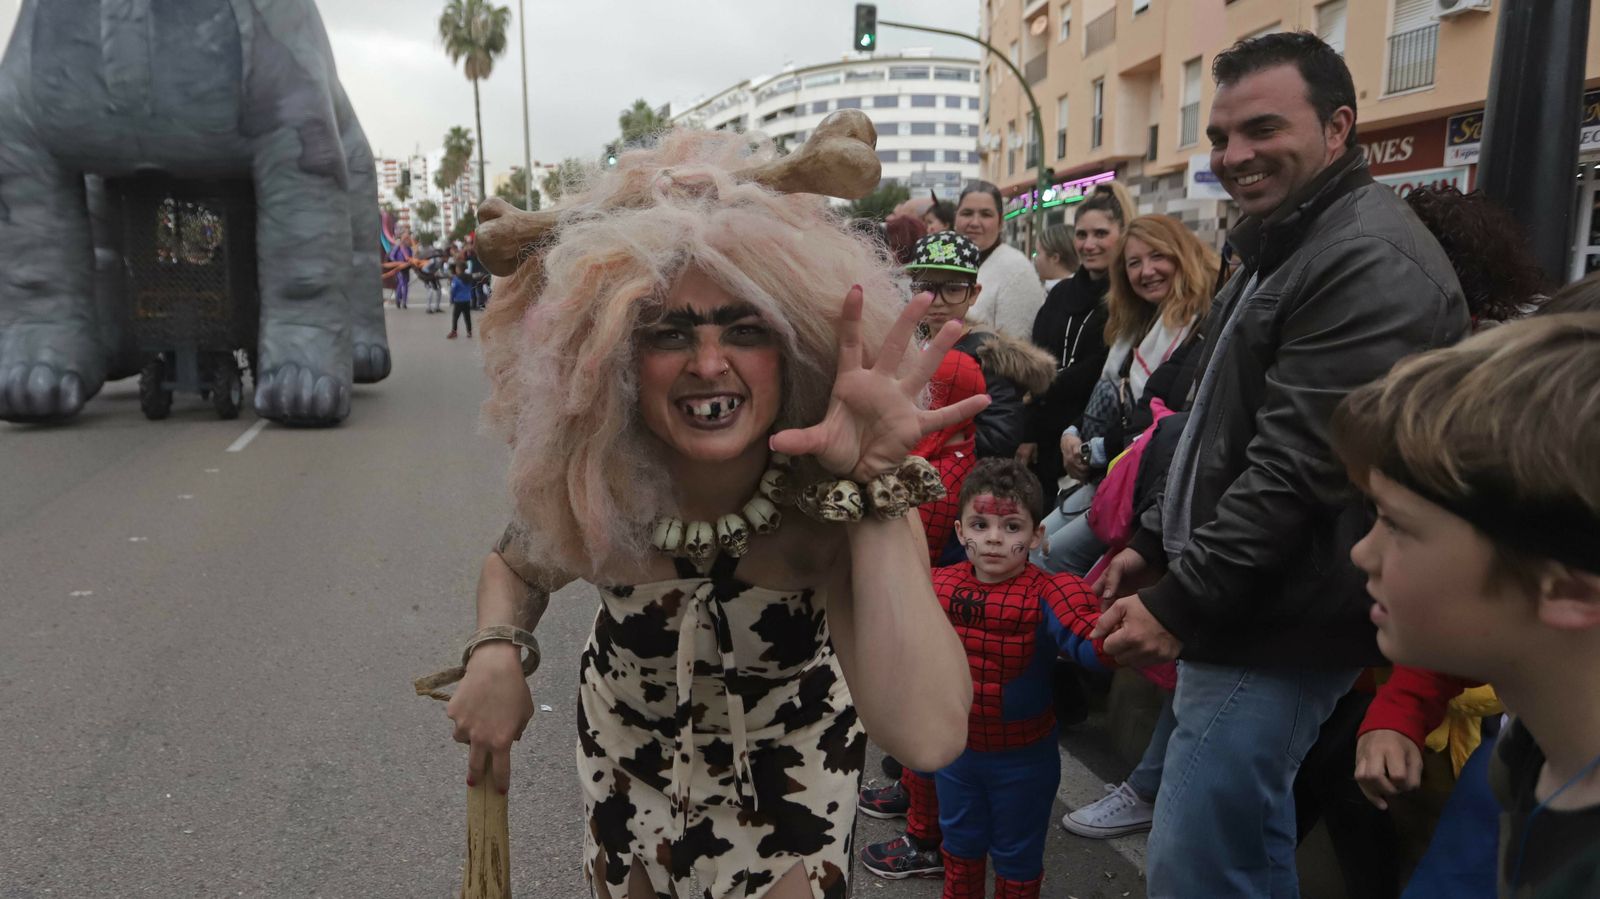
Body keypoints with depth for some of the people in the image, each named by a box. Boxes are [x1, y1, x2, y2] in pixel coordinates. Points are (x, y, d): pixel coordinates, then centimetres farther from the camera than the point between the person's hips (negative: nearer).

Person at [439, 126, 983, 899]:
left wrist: (875, 488, -50)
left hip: (788, 758, -2)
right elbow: (514, 568, -1)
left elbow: (926, 738, -45)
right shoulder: (591, 487, -26)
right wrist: (495, 657, -23)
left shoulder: (834, 507, -33)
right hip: (629, 742, 2)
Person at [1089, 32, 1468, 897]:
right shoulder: (1281, 247, 17)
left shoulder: (1370, 263, -18)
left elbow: (1301, 466, -25)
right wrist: (1157, 543, 18)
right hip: (1237, 611, 10)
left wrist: (1180, 603, -20)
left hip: (1275, 629, -10)